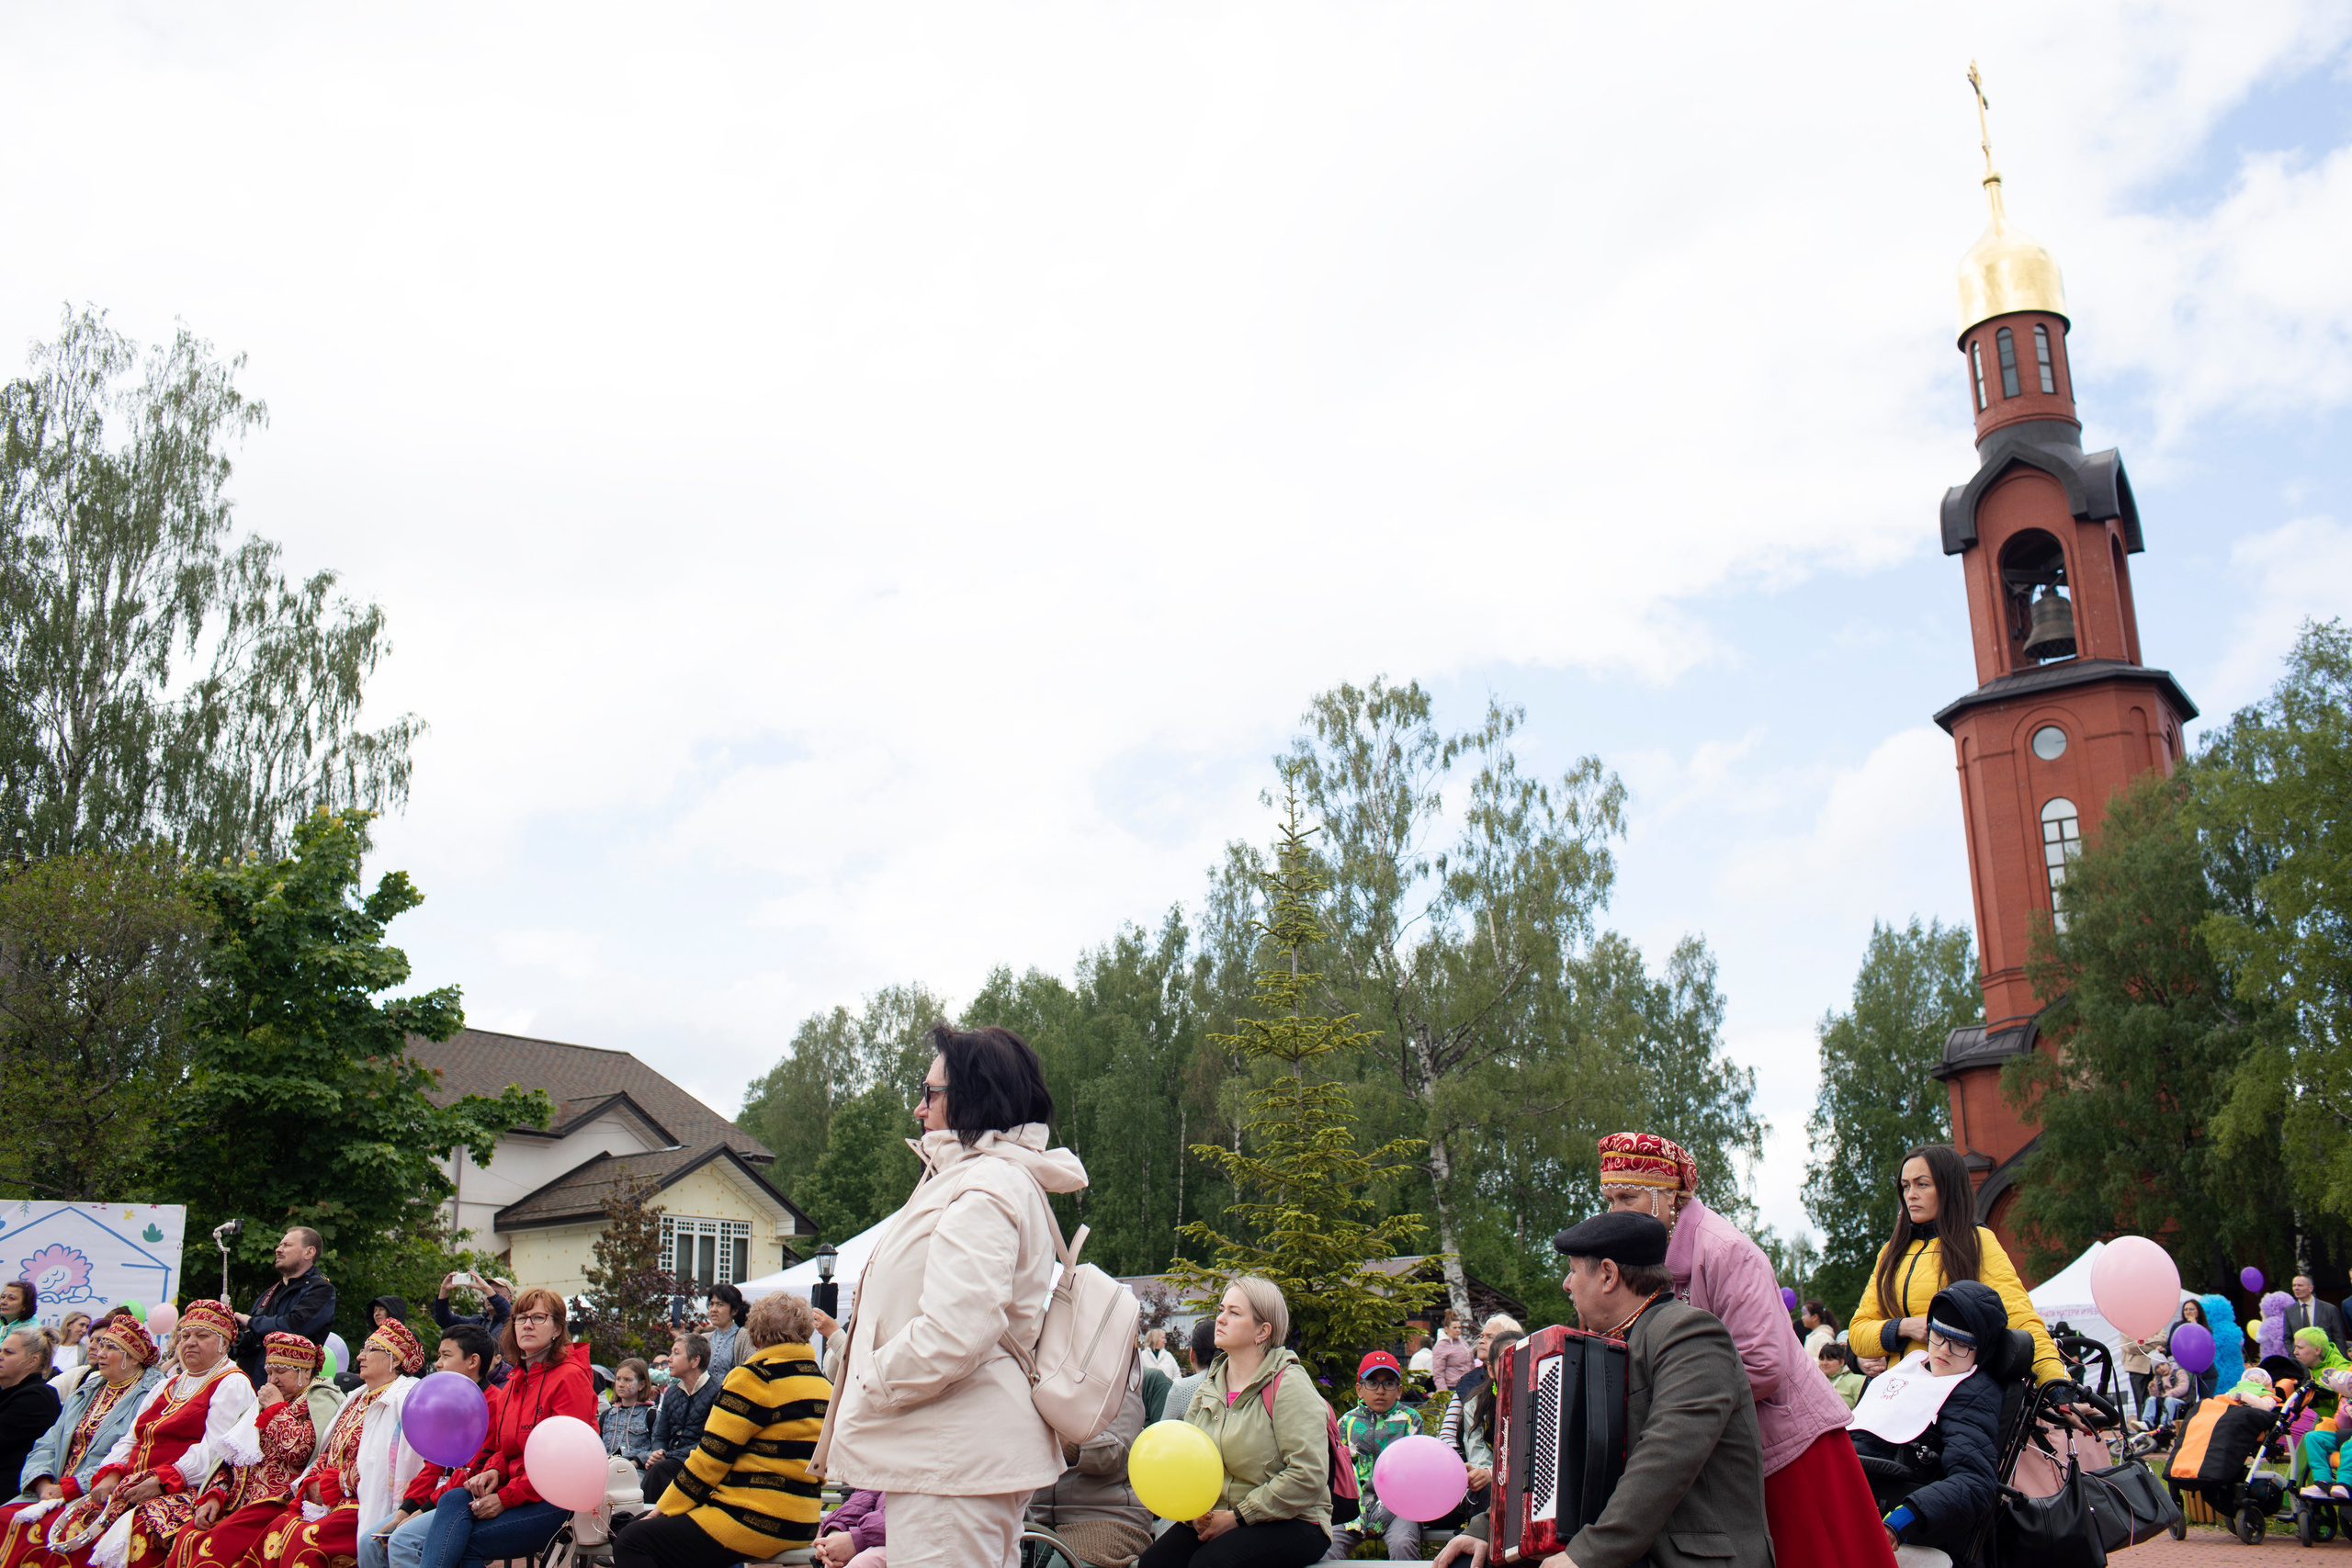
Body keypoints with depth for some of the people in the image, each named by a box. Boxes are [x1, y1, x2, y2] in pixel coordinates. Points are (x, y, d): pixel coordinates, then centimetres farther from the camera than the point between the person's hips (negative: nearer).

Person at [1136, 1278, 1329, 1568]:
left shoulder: (1288, 1384, -10)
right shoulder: (1208, 1388, 12)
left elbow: (1309, 1474, -18)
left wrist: (1238, 1517, -16)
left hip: (1289, 1523, -6)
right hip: (1216, 1518, 6)